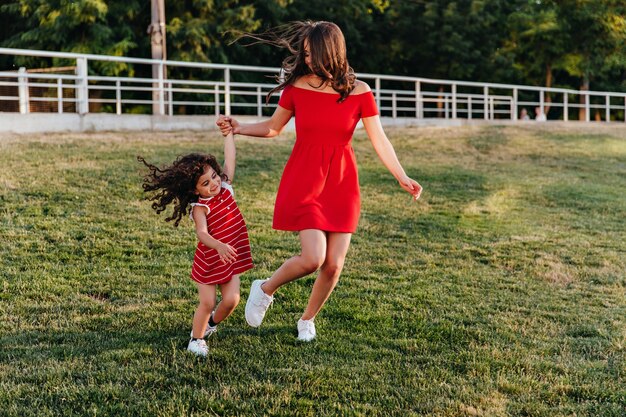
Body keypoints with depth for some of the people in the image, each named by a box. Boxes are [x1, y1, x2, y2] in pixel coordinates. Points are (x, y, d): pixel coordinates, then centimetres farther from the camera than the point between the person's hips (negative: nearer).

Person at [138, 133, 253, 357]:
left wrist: (229, 132, 3)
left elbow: (229, 157, 0)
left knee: (231, 300, -3)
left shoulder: (225, 187, -4)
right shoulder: (200, 207, -20)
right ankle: (197, 339, 19)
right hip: (209, 261, -5)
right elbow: (202, 233, -36)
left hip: (232, 258, 5)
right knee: (207, 303, -3)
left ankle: (212, 323, 27)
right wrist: (219, 246, -53)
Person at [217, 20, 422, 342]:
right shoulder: (297, 86, -3)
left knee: (334, 265, 2)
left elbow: (379, 141, -4)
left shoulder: (359, 92, -5)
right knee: (312, 258, -15)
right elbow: (273, 128, 9)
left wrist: (402, 177, -13)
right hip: (304, 181, -1)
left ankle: (307, 319, 29)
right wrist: (238, 128, -5)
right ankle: (265, 289, 14)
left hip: (342, 183, 2)